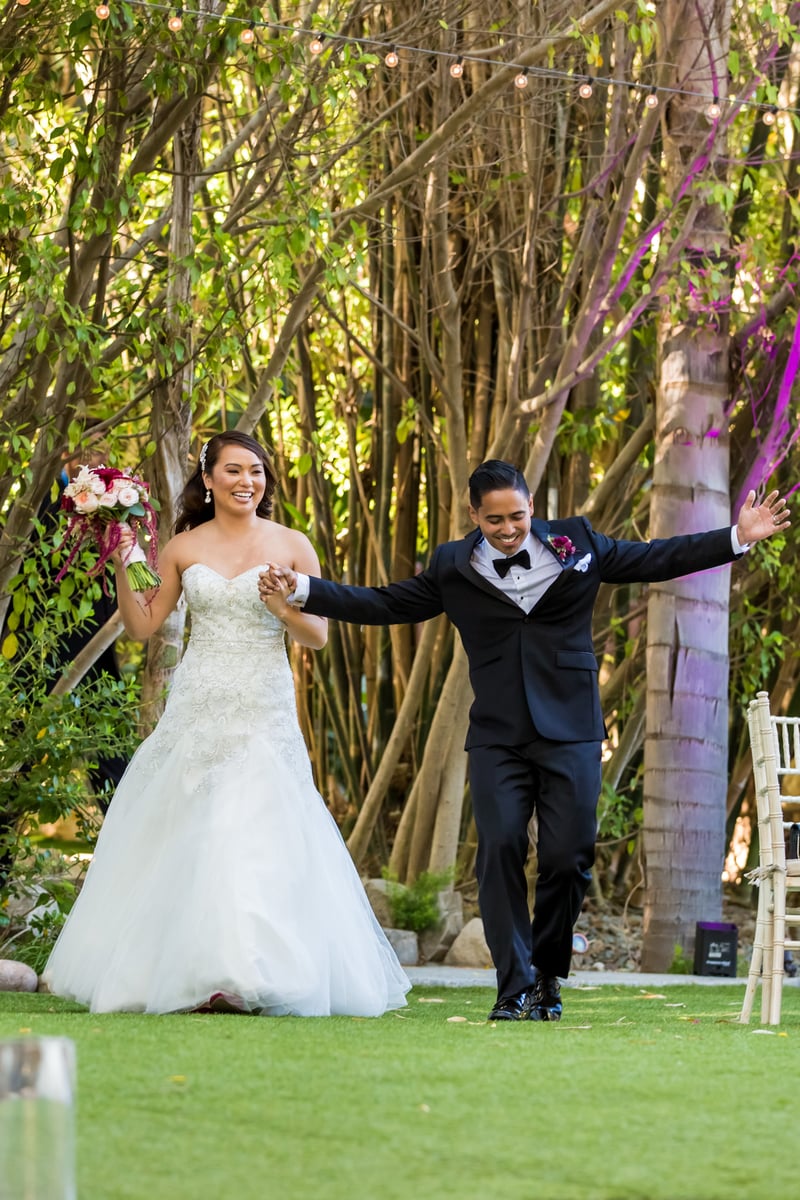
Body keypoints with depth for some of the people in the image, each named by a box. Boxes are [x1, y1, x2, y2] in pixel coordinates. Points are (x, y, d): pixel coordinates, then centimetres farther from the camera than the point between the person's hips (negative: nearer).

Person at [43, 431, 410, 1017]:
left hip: (265, 713, -2)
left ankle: (247, 975, -11)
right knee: (185, 835, -1)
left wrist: (283, 606, -14)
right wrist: (122, 567, 0)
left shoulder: (292, 546, 4)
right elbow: (143, 624, 11)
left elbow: (318, 636, 4)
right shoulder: (184, 548, 8)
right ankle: (191, 971, 5)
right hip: (197, 708, 2)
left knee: (254, 834, -11)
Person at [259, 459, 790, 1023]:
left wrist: (739, 536, 6)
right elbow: (382, 604, 11)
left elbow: (656, 559, 12)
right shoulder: (453, 568, 7)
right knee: (500, 852, -12)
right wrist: (301, 590, 4)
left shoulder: (578, 544, 7)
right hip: (498, 738, 0)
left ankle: (547, 977, 16)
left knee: (568, 858, -5)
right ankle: (517, 988, -5)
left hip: (570, 732, 0)